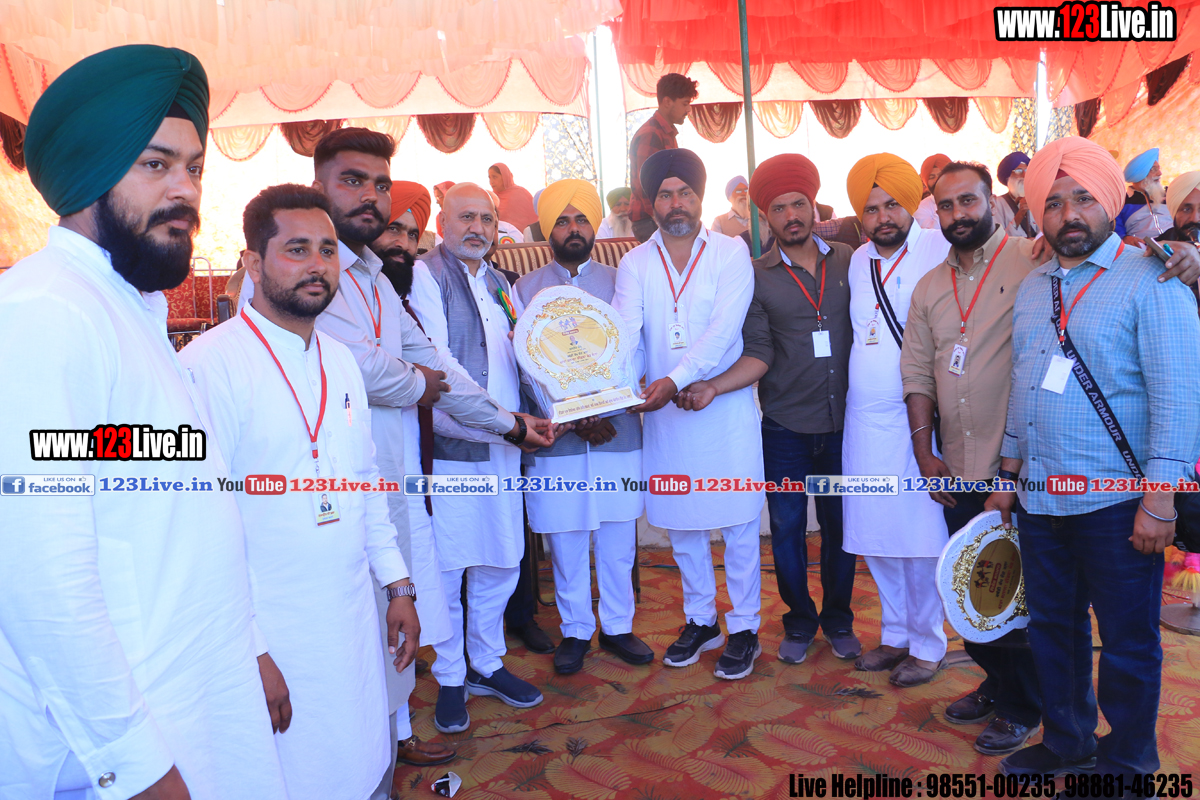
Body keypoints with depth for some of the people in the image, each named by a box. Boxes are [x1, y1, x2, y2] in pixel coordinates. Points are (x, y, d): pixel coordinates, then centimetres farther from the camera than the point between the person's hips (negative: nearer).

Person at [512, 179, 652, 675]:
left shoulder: (620, 282, 9)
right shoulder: (526, 289, 6)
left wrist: (609, 410, -15)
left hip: (618, 432, 1)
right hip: (556, 438, -1)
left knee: (618, 537, 8)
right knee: (565, 540, 7)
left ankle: (618, 626, 25)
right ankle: (576, 631, 24)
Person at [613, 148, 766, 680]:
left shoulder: (731, 254, -2)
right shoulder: (635, 264, 6)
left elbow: (723, 329, -15)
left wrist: (676, 379, -27)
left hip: (726, 407, -3)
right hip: (663, 412, 3)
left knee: (738, 525, 3)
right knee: (680, 523, 13)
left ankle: (744, 629, 21)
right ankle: (701, 621, 31)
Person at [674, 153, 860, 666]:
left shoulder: (849, 262, 5)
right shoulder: (756, 277, 0)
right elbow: (758, 353, -7)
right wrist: (713, 386, -22)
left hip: (842, 421, 1)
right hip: (785, 427, -1)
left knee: (840, 525, 11)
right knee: (786, 528, 7)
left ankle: (838, 620, 32)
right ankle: (799, 621, 29)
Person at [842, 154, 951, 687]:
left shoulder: (940, 250, -5)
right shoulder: (857, 262, 13)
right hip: (864, 418, 6)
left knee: (922, 539, 1)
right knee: (876, 535, 13)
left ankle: (927, 644, 21)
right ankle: (895, 634, 31)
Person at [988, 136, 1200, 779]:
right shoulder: (1031, 288, 12)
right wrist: (1008, 476, 15)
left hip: (1116, 505, -6)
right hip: (1040, 500, 6)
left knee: (1128, 642, 8)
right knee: (1052, 627, 17)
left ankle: (1126, 764, 28)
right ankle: (1066, 743, 35)